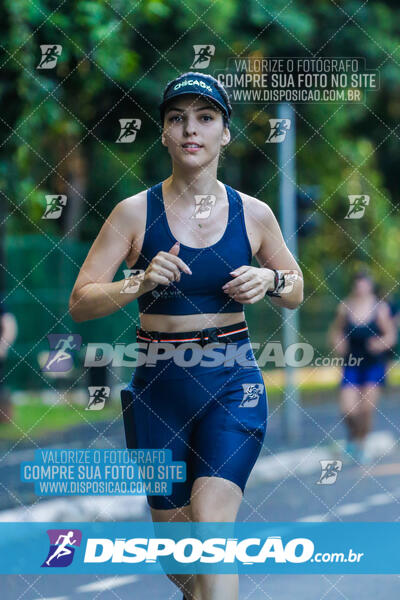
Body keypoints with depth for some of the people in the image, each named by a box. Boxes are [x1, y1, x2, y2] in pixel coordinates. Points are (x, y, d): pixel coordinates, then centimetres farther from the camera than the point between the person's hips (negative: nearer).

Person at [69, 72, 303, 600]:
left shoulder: (253, 214, 1)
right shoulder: (135, 213, -4)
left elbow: (296, 292, 16)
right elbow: (79, 303, -4)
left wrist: (271, 281, -7)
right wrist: (141, 283, -21)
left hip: (232, 382, -1)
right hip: (159, 384, 1)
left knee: (212, 523, -20)